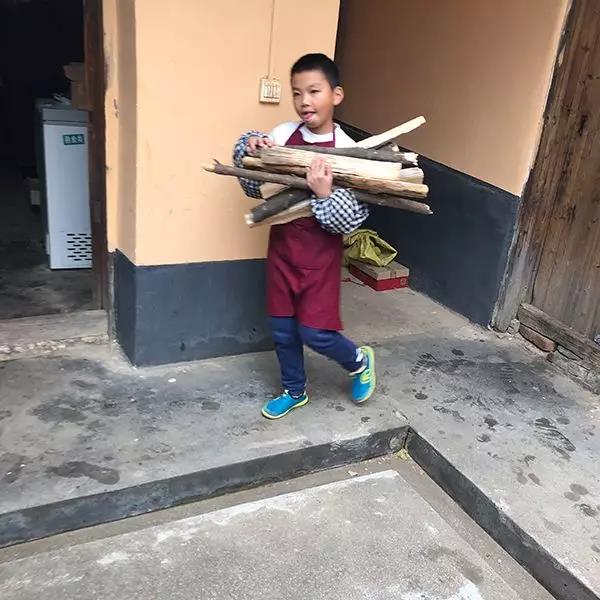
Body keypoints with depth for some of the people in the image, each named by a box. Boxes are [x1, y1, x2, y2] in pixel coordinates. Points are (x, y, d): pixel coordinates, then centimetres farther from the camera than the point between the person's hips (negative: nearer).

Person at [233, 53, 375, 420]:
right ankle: (295, 391, 37)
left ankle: (360, 362, 31)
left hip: (321, 255, -4)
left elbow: (351, 220, -15)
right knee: (283, 329, 14)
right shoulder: (282, 135, -4)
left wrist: (325, 194, -31)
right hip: (282, 248, 4)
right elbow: (254, 188, 3)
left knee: (315, 332, -1)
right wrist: (247, 150, -13)